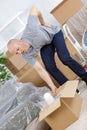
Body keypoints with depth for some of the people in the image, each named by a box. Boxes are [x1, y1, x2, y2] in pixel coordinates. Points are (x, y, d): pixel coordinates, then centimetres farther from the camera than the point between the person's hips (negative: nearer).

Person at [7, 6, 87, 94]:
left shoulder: (31, 28, -42)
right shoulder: (26, 55, -27)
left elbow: (34, 10, -25)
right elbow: (40, 70, -24)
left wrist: (43, 23, -15)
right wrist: (52, 87, -28)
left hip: (54, 33, -3)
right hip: (44, 45, 3)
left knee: (65, 59, -21)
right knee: (50, 67, -14)